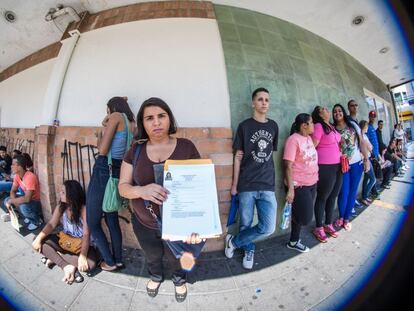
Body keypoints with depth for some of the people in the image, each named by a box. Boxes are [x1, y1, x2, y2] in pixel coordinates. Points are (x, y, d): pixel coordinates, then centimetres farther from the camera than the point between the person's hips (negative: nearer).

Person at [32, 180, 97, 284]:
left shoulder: (84, 209, -25)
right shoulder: (61, 207, -4)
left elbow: (86, 235, -29)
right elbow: (51, 224, -5)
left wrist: (82, 256, -37)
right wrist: (38, 238, -23)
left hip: (81, 245, -6)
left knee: (90, 264, -33)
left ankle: (55, 258, -12)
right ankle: (67, 266, -18)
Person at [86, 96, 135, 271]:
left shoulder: (116, 116, -7)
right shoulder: (131, 123, 14)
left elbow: (102, 150, -12)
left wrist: (104, 131, 6)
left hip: (103, 172, -8)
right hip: (118, 173, 8)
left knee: (92, 222, 10)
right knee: (112, 219, 21)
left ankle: (110, 262, 22)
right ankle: (118, 260, 31)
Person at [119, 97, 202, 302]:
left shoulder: (186, 147, -15)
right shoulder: (136, 150, -8)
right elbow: (123, 186, -7)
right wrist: (141, 191, -31)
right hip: (144, 226, 2)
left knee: (177, 259, 26)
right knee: (152, 258, 30)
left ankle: (179, 279, 61)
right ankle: (156, 276, 65)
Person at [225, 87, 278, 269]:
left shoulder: (273, 126, 9)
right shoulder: (244, 126, -1)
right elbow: (238, 157, 0)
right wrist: (234, 184, -1)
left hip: (267, 186, 3)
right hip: (246, 185, -3)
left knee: (268, 228, -3)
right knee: (245, 224, 8)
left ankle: (233, 242, 20)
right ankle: (249, 250, 39)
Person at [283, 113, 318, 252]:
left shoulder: (309, 138, 10)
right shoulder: (293, 139, -17)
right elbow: (288, 165, -20)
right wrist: (290, 189, -23)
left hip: (312, 183, 8)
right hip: (299, 185, -8)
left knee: (303, 215, 14)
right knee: (305, 217, 0)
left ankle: (295, 239, 32)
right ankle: (293, 242, 23)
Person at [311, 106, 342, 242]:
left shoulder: (332, 127, 13)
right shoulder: (318, 126, -11)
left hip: (337, 166, 8)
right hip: (325, 167, -8)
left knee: (333, 196, 15)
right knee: (322, 198, 3)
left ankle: (328, 224, 31)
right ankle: (319, 228, 17)